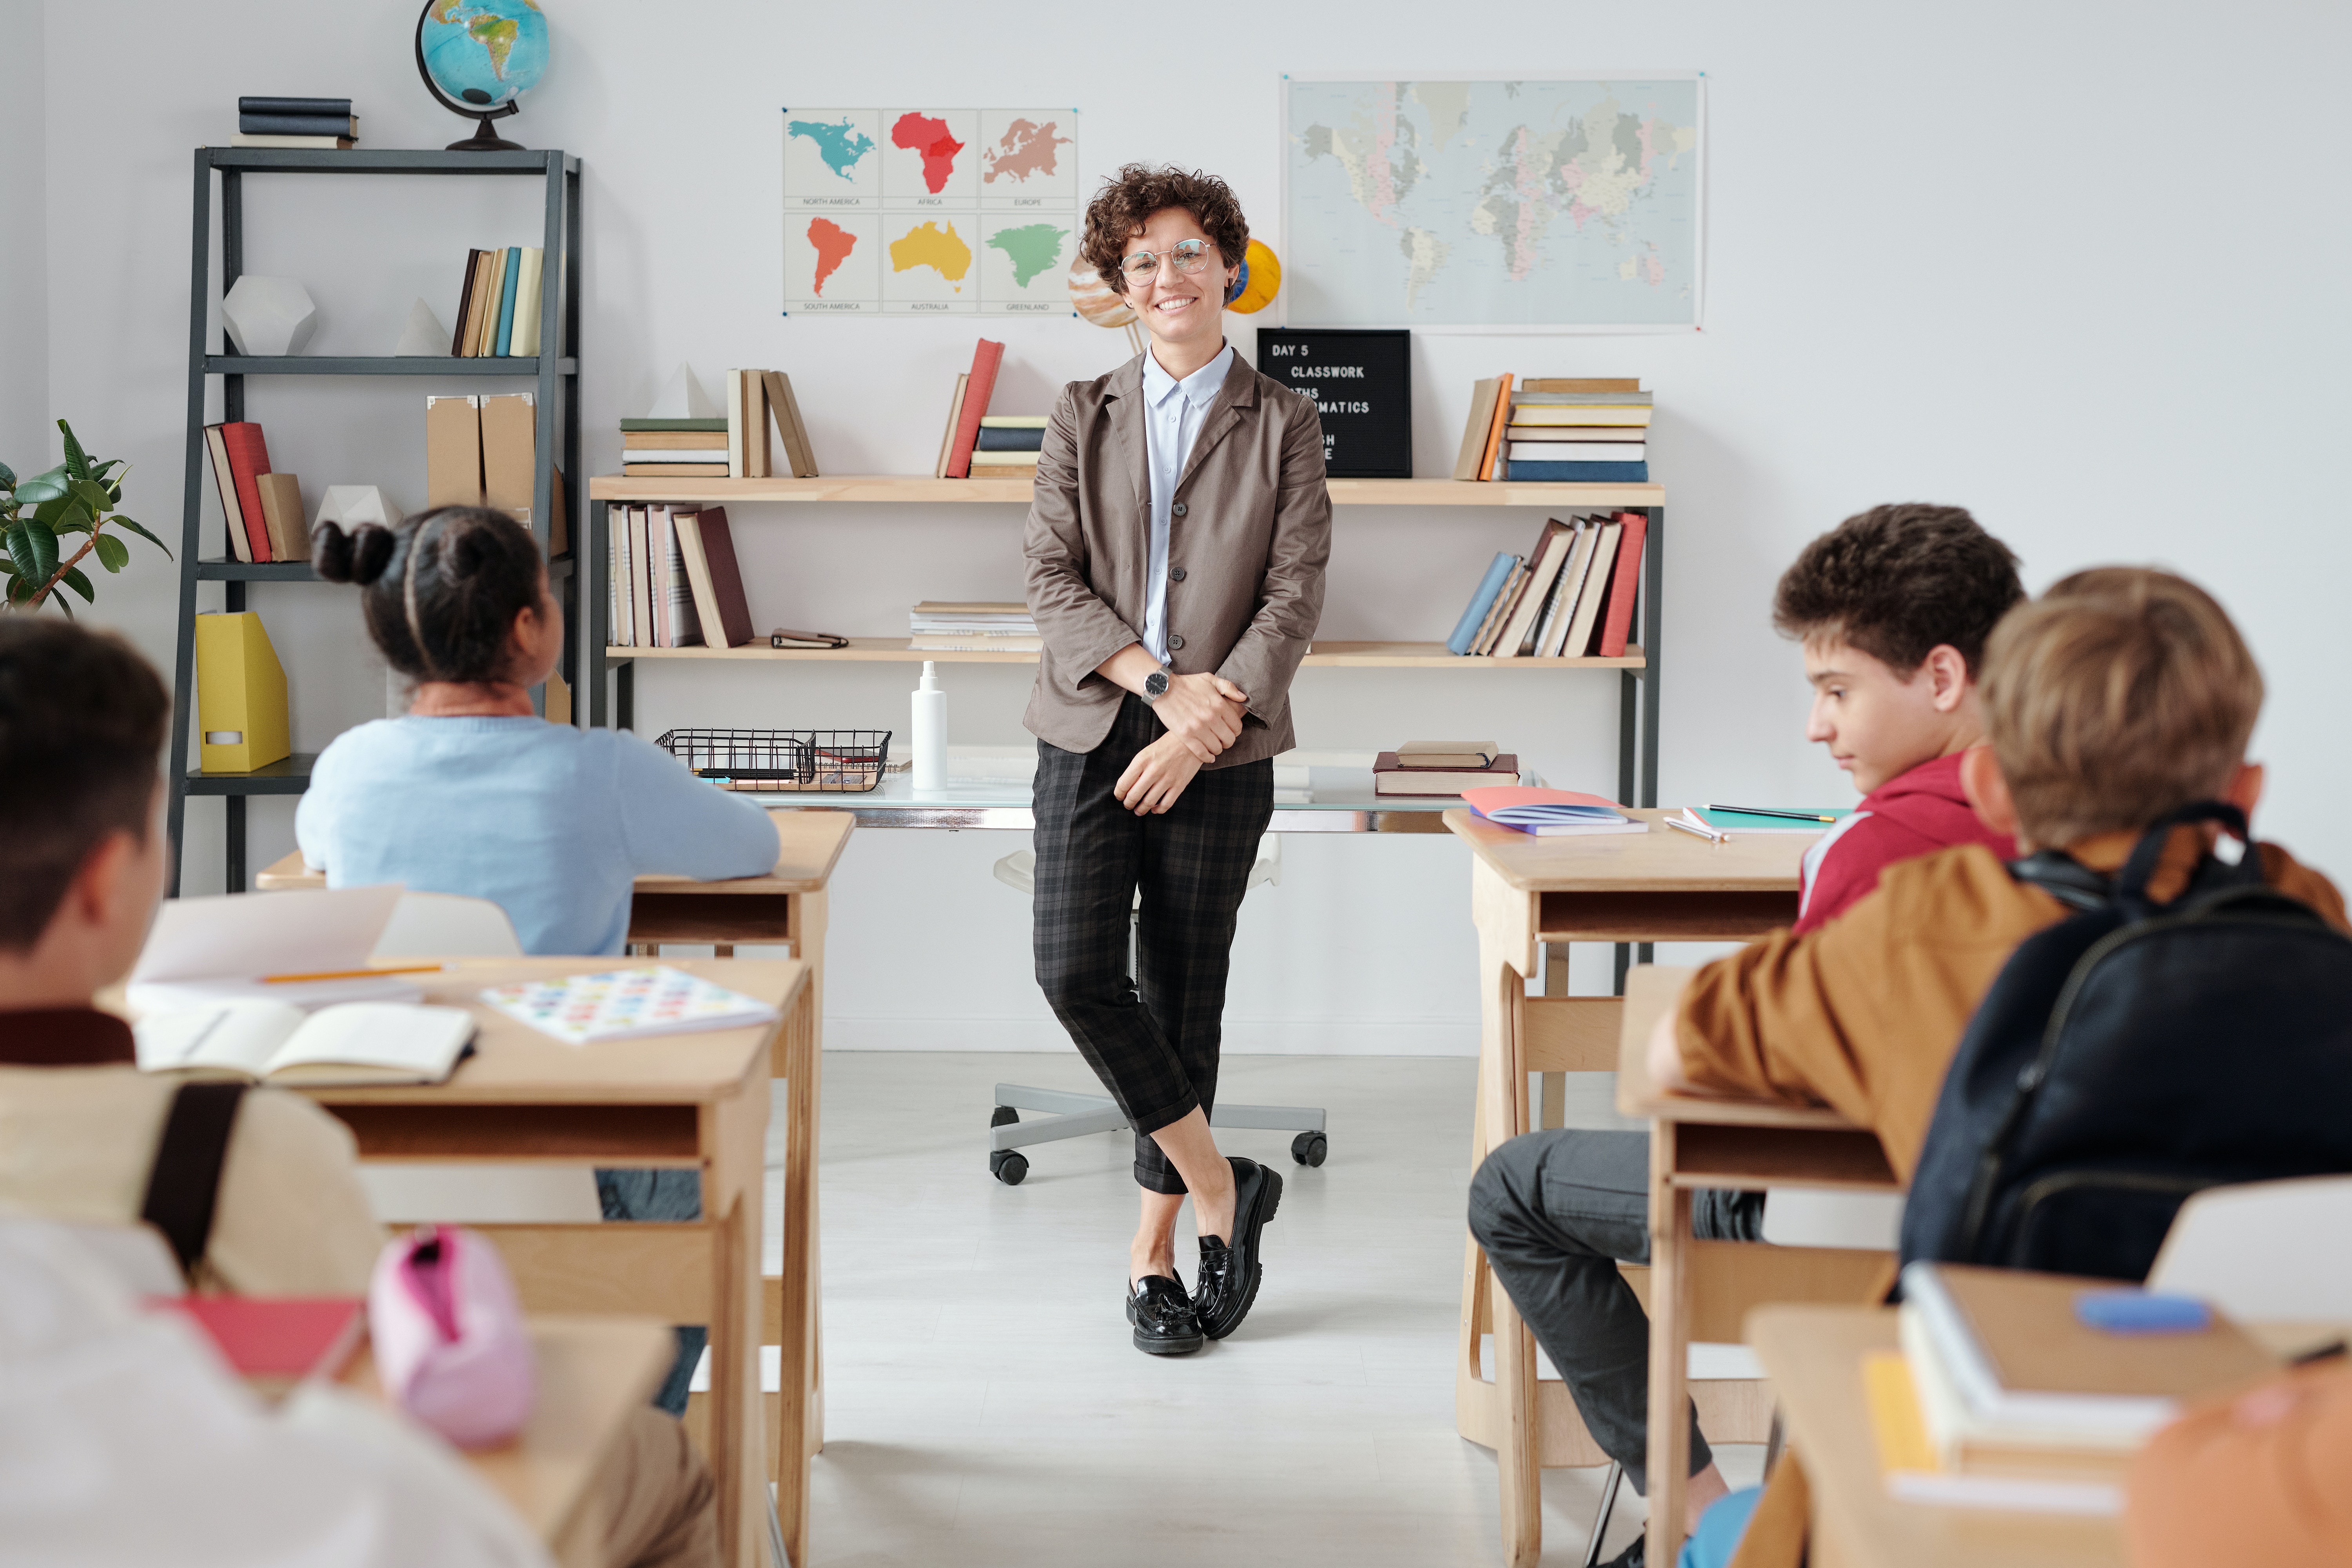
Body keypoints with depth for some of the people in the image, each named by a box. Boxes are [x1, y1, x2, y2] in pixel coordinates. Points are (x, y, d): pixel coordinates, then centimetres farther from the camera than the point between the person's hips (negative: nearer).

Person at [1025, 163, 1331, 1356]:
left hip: (1219, 757, -1)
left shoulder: (1283, 424, 4)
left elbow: (1294, 597, -3)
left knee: (1184, 996, 5)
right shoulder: (1083, 417, 9)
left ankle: (1155, 1242, 17)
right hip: (1090, 734, 1)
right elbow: (1052, 580, 1)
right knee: (1075, 974, -13)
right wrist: (1160, 683, -13)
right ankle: (1219, 1187, 2)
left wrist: (1203, 724, -14)